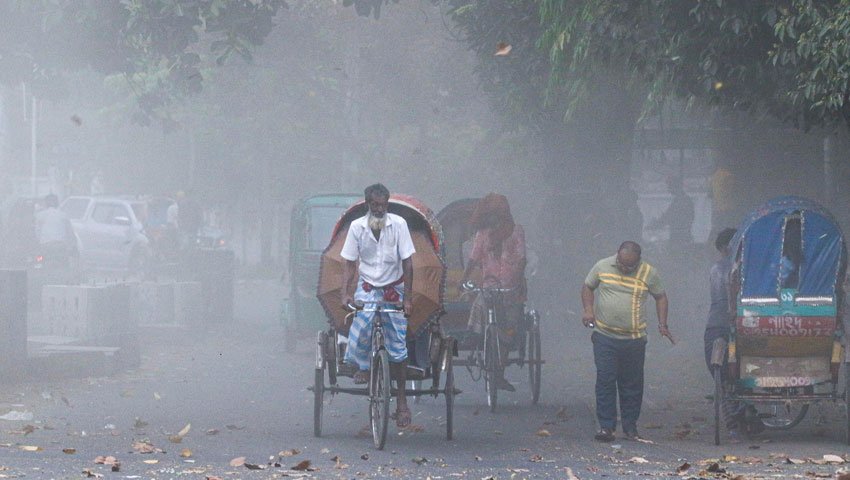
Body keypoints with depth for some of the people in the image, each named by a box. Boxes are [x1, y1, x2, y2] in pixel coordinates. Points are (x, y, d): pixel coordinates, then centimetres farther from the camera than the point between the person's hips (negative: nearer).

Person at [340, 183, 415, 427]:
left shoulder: (398, 224, -12)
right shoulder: (357, 227, -9)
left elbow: (407, 262, -10)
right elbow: (349, 263, -4)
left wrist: (407, 297, -15)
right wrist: (345, 293, -18)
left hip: (394, 288, 0)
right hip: (368, 286, 0)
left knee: (397, 346, -3)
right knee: (362, 320, -31)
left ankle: (402, 400, 6)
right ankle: (363, 366, -4)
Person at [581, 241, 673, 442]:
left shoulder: (648, 273, -1)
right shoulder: (602, 267, 0)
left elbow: (660, 296, 12)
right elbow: (587, 287, 14)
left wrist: (662, 324, 2)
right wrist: (588, 309, -3)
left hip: (634, 340, 0)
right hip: (604, 337, 0)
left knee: (632, 384, 6)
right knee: (605, 381, -5)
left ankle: (630, 426, 17)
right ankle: (606, 426, -2)